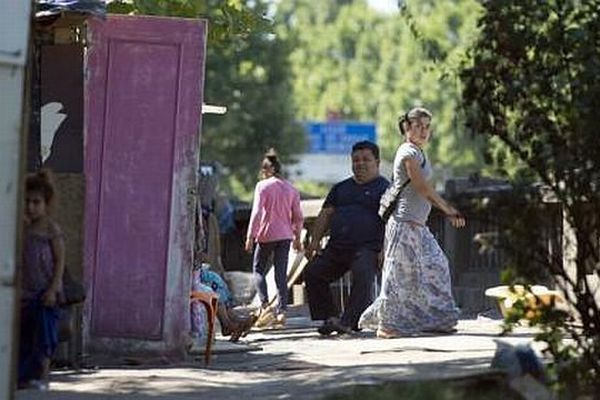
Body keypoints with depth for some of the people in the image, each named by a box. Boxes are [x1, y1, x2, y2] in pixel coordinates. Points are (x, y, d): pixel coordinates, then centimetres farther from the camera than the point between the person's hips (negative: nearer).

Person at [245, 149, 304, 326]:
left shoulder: (262, 186, -6)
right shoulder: (291, 189, 7)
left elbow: (256, 213, -12)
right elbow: (298, 217, 9)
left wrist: (250, 236, -9)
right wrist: (297, 238, 19)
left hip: (266, 235, -4)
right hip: (285, 236, 4)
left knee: (258, 270, 9)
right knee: (281, 273, 6)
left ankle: (265, 305, -9)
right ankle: (281, 311, 0)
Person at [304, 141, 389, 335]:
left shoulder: (384, 188, 5)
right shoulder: (341, 188, 24)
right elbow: (326, 214, 21)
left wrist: (385, 250, -18)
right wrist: (315, 240, 7)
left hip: (366, 248, -6)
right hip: (336, 247, 6)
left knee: (362, 277, -30)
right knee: (312, 273, -6)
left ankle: (348, 322, -32)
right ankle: (329, 317, -3)